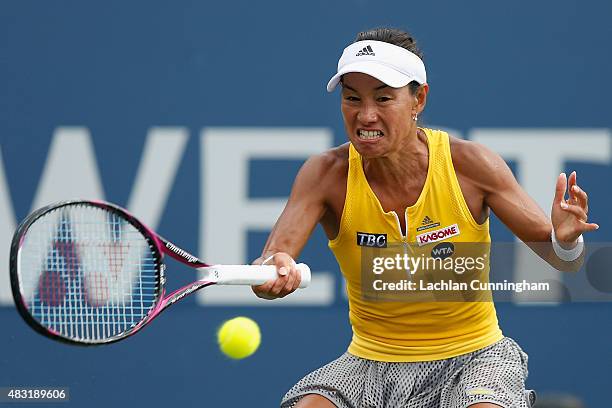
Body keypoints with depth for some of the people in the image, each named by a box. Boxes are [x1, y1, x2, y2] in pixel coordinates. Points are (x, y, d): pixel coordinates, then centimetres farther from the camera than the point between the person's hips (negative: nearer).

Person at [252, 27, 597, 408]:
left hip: (473, 356, -2)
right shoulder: (326, 174, -10)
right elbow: (277, 254, -21)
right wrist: (272, 272, -46)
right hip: (372, 361, 2)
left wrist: (565, 241, -29)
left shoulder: (469, 164, -11)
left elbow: (551, 251, -5)